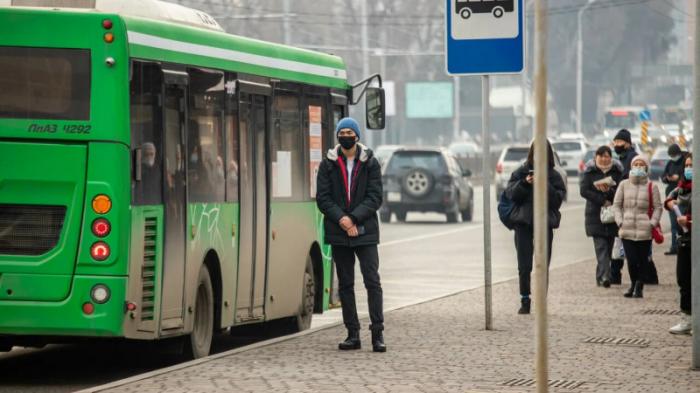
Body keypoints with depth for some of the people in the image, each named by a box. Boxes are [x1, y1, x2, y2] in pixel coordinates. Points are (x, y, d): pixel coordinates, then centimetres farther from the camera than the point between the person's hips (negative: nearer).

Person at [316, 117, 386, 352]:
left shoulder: (370, 163, 3)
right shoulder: (328, 164, 6)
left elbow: (375, 197, -3)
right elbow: (322, 198, 1)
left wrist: (353, 218, -14)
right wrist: (341, 219, -14)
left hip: (365, 232, -2)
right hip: (338, 233, 2)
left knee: (372, 280, -9)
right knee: (345, 284, 6)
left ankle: (377, 333, -9)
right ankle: (353, 334, 11)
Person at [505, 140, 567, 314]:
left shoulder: (553, 176, 5)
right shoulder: (521, 172, 7)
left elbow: (558, 199, -2)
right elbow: (510, 194, 1)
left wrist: (545, 185, -16)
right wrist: (525, 183, -14)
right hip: (523, 222, 1)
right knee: (524, 266, -2)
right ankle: (525, 301, 6)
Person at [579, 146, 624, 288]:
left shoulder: (617, 171, 7)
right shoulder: (590, 172, 4)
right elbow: (584, 191, -5)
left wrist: (609, 191, -20)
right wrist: (602, 201, -13)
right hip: (595, 214, -2)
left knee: (608, 246, 5)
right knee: (601, 246, -13)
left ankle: (601, 276, 17)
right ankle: (604, 276, -24)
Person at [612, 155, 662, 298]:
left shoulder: (652, 187, 2)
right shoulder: (624, 185, 7)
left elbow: (657, 207, 4)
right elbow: (617, 204, 10)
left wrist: (652, 223, -7)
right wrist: (620, 222, 0)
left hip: (644, 231, -1)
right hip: (627, 230, 1)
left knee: (642, 260, 3)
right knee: (631, 259, -5)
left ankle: (639, 287, 15)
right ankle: (634, 284, 16)